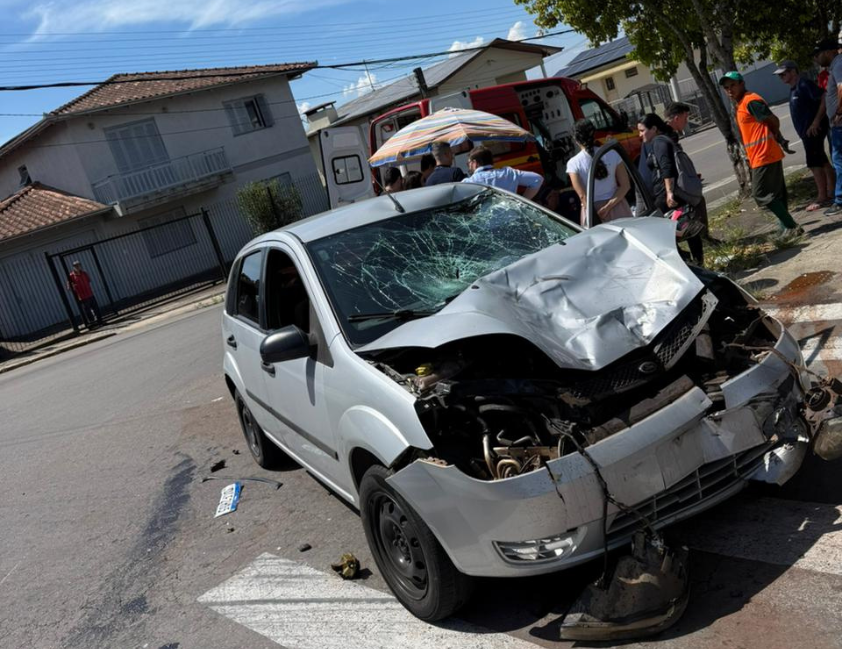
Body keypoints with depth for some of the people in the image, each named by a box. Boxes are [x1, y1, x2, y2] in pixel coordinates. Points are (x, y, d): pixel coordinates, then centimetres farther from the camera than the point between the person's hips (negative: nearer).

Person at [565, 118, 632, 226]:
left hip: (592, 211, -1)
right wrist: (608, 207, -11)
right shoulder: (612, 154, -3)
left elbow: (582, 196, -12)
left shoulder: (573, 163, -9)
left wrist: (596, 219, -8)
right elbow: (625, 186, -6)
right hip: (616, 208, 1)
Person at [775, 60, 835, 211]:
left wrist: (817, 121, -23)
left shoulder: (804, 84, -14)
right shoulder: (793, 89, 15)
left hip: (813, 130, -10)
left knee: (814, 163, -9)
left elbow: (825, 98, -20)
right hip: (807, 131, 10)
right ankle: (832, 192, 21)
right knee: (822, 161, 14)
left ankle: (822, 197, -5)